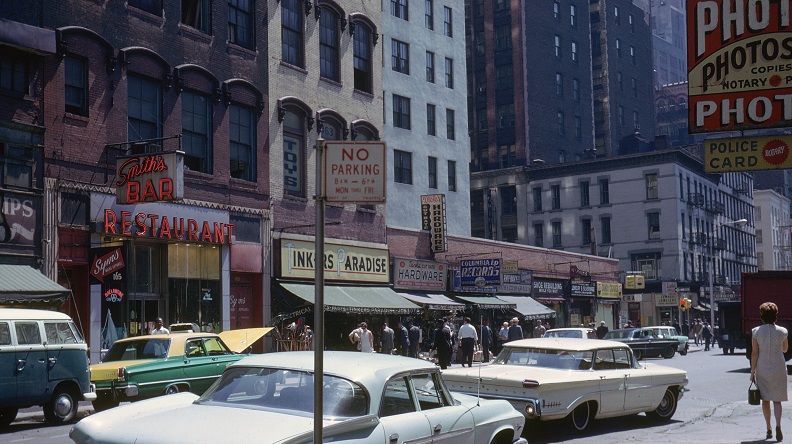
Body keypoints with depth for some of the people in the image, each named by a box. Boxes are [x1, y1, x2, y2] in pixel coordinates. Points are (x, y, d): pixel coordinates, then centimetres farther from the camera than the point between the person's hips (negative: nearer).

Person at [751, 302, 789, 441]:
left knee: (765, 399, 13)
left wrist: (752, 371, -1)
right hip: (778, 368, 0)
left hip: (762, 368, 0)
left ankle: (769, 429, 18)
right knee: (777, 400, 6)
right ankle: (778, 425, -17)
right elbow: (785, 349, 10)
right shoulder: (782, 331, -6)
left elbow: (754, 353, -6)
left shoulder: (756, 332, -8)